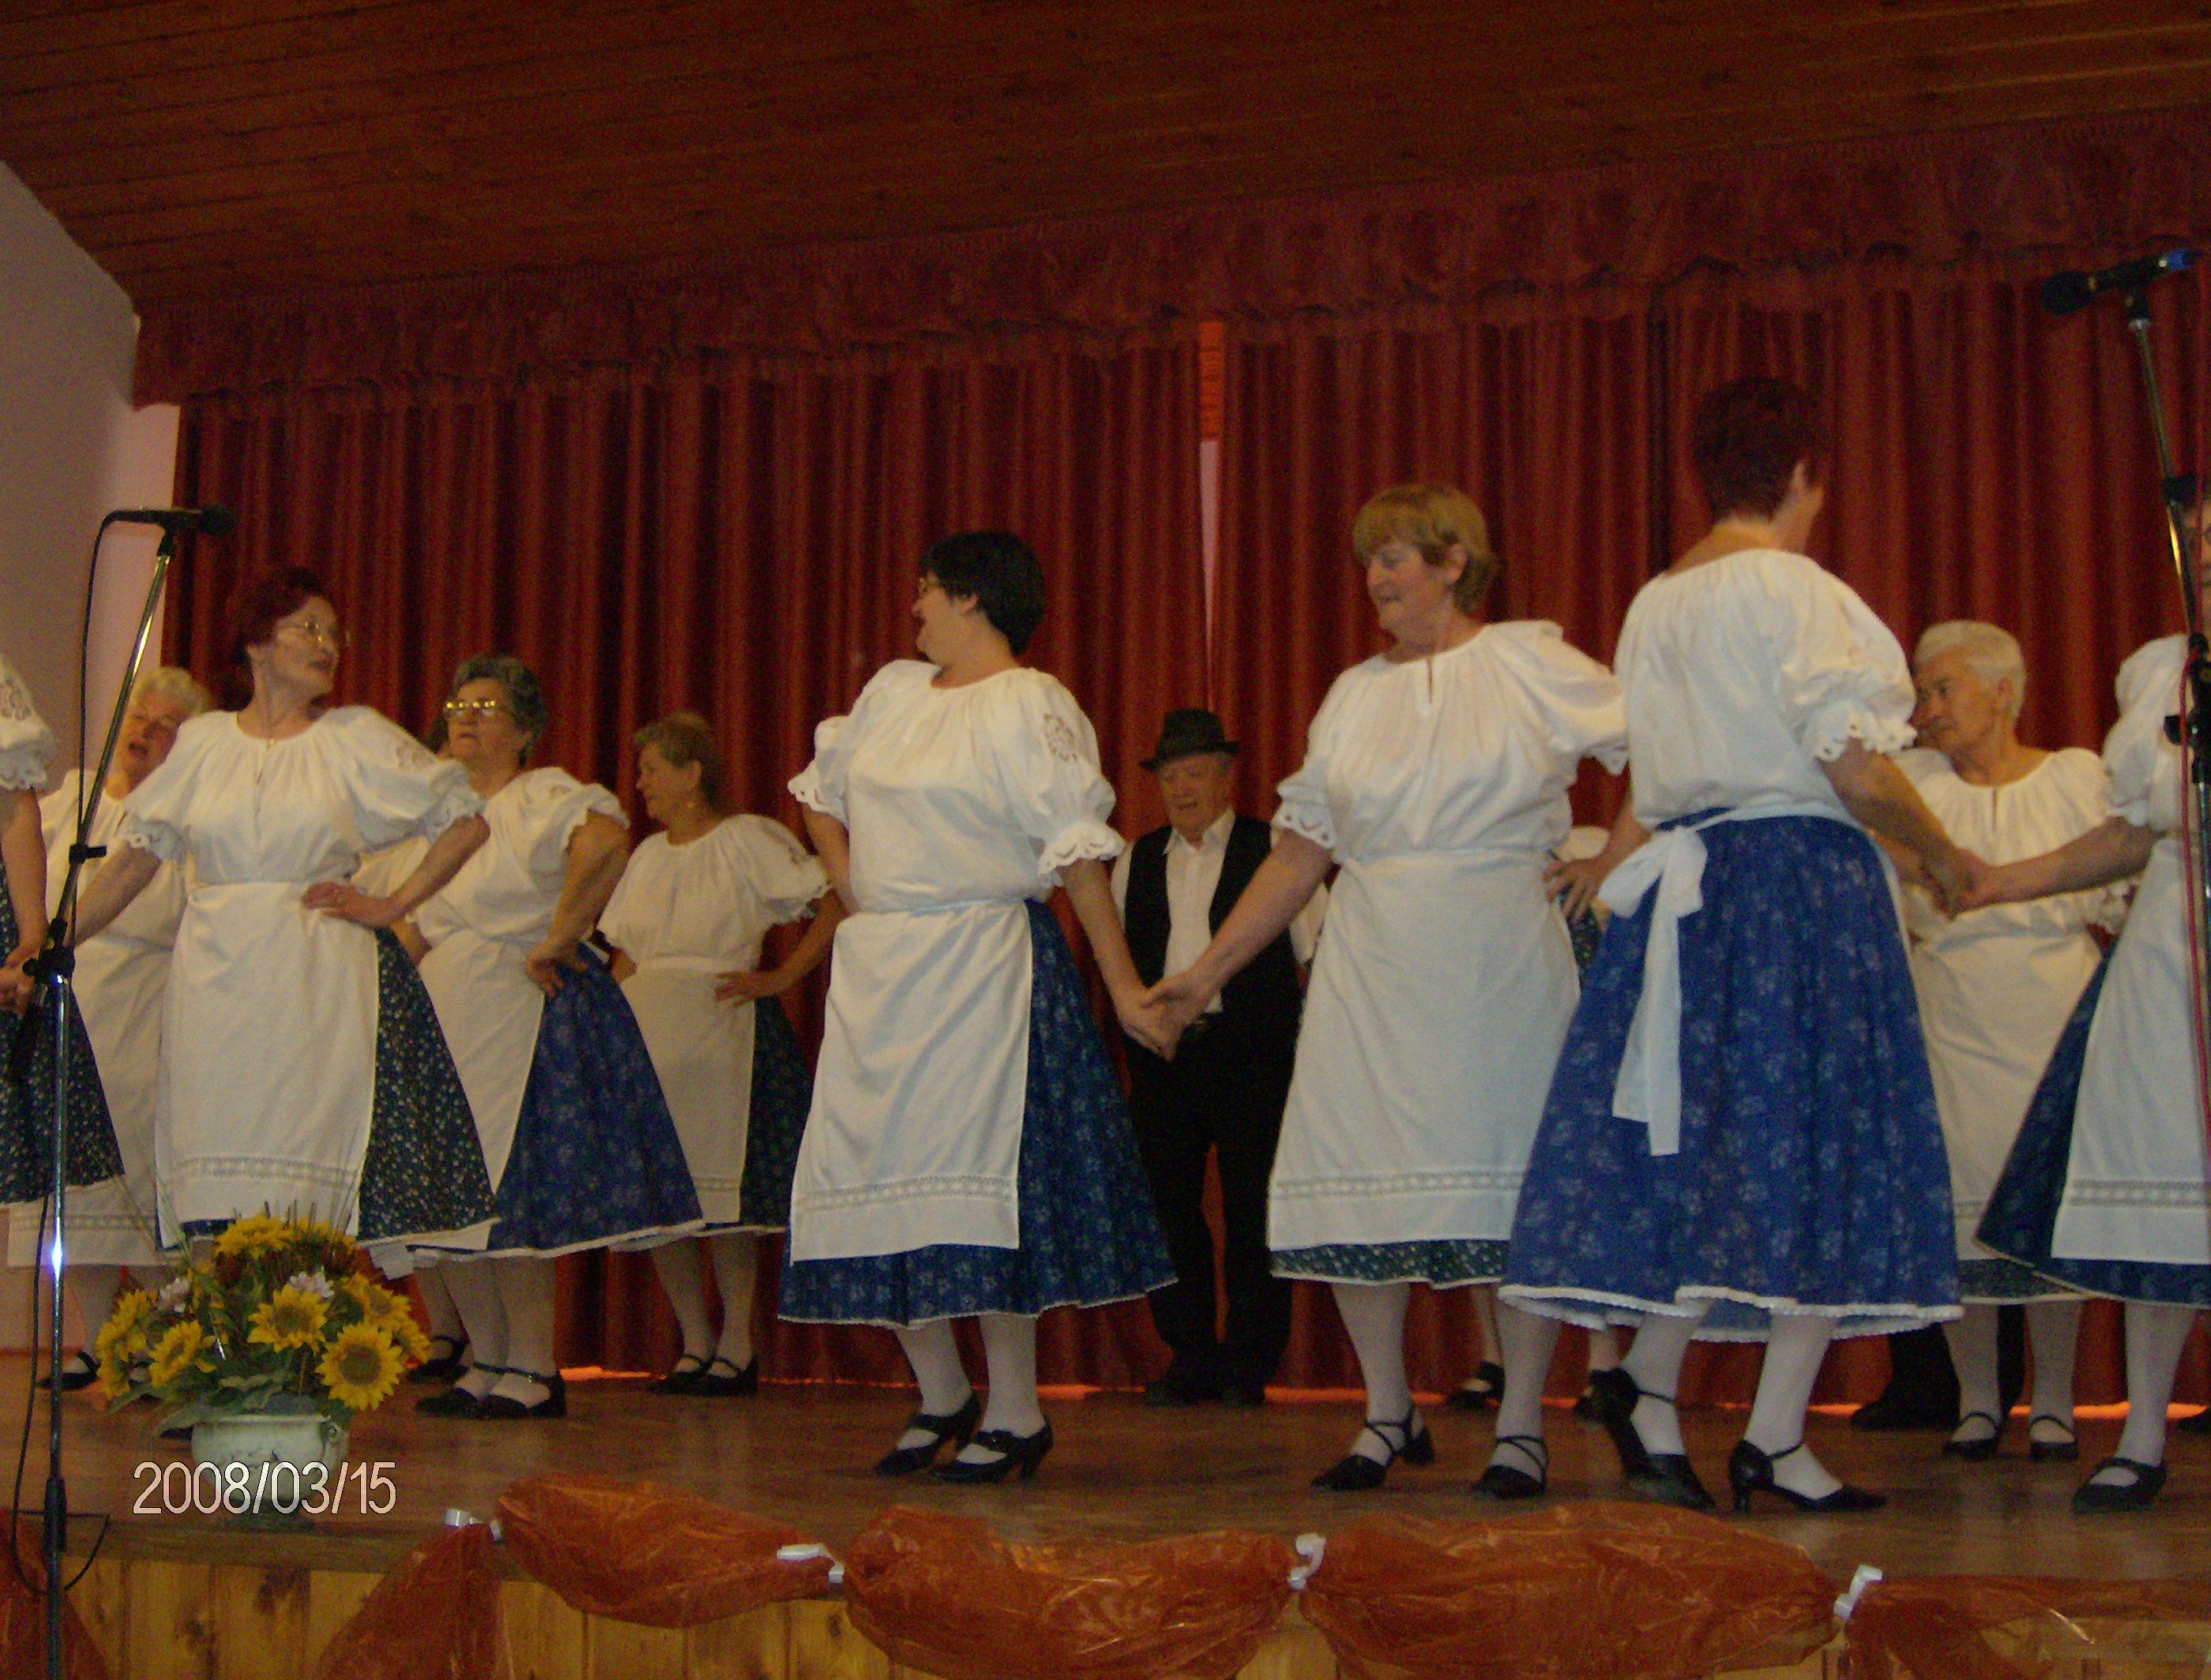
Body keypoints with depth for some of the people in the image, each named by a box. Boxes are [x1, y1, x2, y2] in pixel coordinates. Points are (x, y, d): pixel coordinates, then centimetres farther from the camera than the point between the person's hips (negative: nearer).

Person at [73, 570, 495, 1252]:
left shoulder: (358, 738, 7)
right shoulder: (201, 741, 13)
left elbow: (466, 820, 7)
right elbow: (133, 859, 14)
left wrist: (392, 907, 0)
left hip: (320, 989, -2)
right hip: (215, 986, 2)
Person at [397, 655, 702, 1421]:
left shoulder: (544, 797, -6)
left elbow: (607, 841, -28)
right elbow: (415, 929, 28)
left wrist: (559, 938, -23)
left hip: (517, 1010, -8)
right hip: (444, 1014, 8)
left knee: (506, 1193, -10)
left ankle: (533, 1372, -4)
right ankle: (488, 1366, 14)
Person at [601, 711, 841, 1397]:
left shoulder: (749, 840, 0)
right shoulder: (648, 855, 20)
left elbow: (838, 902, -8)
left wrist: (780, 978, -11)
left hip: (721, 1029, -6)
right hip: (647, 1033, 6)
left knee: (723, 1184, -8)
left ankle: (737, 1344, 1)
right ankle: (695, 1342, 10)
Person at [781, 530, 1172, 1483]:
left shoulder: (1031, 705, -6)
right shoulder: (891, 689, 16)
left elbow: (1078, 851, -11)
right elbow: (821, 794, 29)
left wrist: (1122, 984, -14)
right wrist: (851, 889, 13)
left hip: (982, 966, -7)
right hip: (876, 969, 7)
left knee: (975, 1172, -9)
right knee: (872, 1168, 5)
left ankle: (1015, 1414, 1)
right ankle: (941, 1396, 20)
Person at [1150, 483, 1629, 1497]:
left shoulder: (1529, 665, 3)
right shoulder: (1354, 695, 14)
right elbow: (1301, 850, 13)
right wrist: (1210, 968, 11)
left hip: (1499, 966, -3)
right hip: (1373, 971, 4)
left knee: (1516, 1180, -1)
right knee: (1356, 1183, 0)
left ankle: (1520, 1425, 11)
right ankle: (1388, 1416, 15)